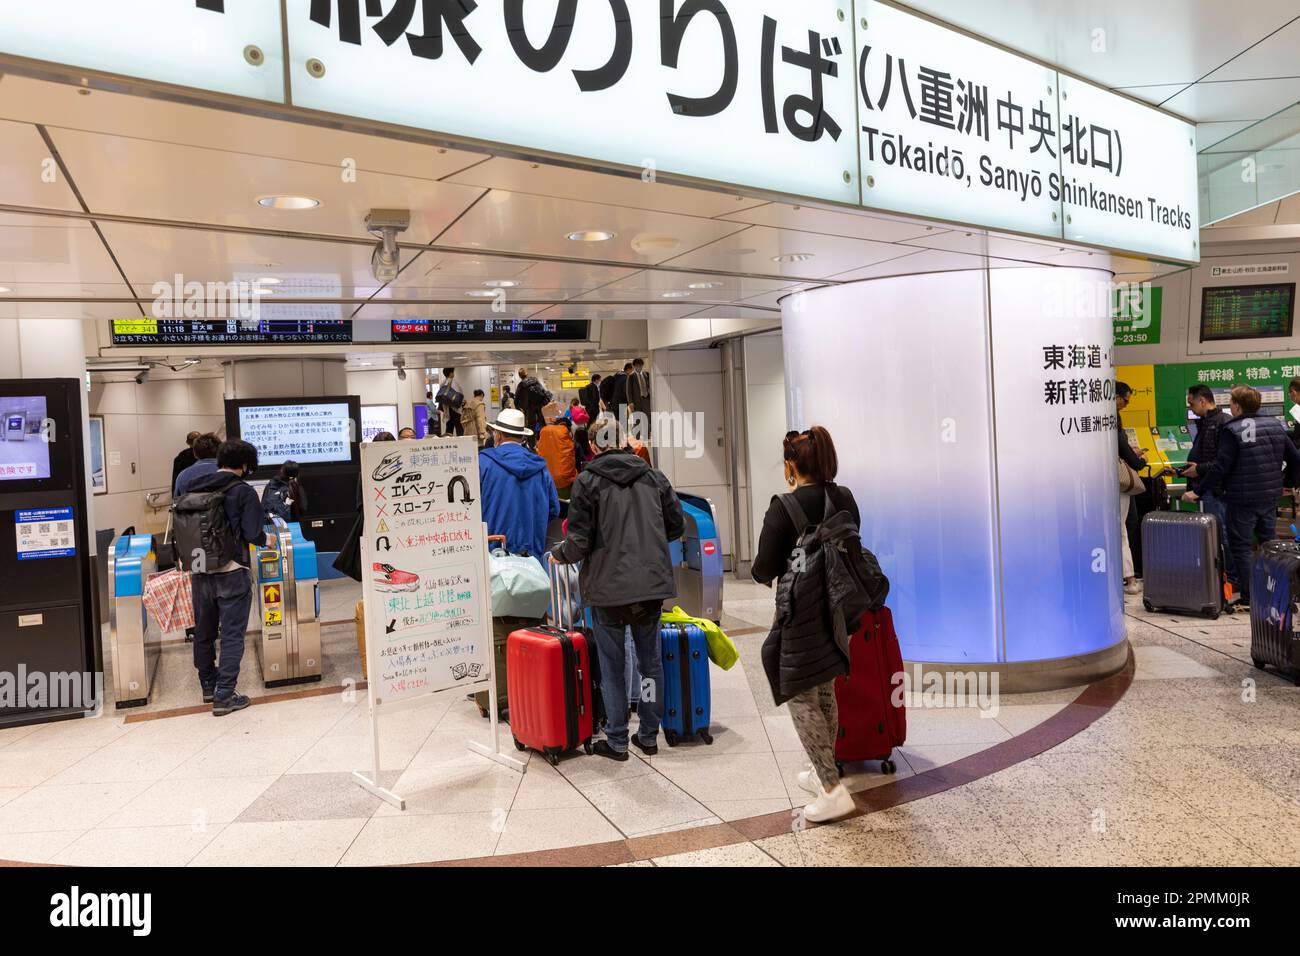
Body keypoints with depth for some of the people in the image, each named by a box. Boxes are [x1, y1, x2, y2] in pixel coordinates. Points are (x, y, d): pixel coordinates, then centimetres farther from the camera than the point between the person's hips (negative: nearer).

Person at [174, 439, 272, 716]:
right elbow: (252, 533, -15)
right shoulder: (243, 491, -9)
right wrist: (266, 540, 6)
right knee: (232, 634, 1)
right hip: (232, 573, -5)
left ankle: (208, 685, 35)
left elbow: (182, 529, 8)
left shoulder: (192, 490, 6)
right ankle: (224, 696, 0)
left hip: (199, 572, 6)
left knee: (203, 631, 19)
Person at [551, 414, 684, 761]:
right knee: (650, 660, 15)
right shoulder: (653, 476, 7)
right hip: (652, 584, 4)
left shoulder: (588, 481, -6)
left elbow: (579, 542, -11)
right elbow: (676, 526, 9)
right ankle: (648, 736, 24)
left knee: (613, 666, 8)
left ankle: (616, 741, 15)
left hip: (608, 588, -3)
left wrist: (558, 553, 10)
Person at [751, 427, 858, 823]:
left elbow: (763, 569, -14)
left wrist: (765, 573, 9)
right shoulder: (846, 500, 2)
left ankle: (833, 788, -1)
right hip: (837, 610, 7)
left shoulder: (785, 507, -17)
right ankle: (823, 772, 34)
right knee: (825, 692, 20)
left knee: (800, 698, 3)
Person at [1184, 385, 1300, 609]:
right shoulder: (1275, 425, 7)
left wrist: (1199, 492, -15)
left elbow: (1220, 467, -20)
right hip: (1270, 498, 7)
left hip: (1242, 500, -7)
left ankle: (1248, 598, 1)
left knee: (1241, 547, 1)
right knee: (1270, 543, 18)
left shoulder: (1232, 430, -15)